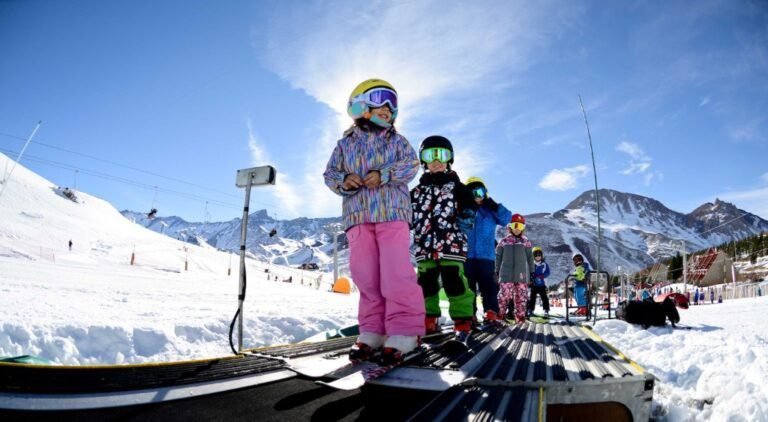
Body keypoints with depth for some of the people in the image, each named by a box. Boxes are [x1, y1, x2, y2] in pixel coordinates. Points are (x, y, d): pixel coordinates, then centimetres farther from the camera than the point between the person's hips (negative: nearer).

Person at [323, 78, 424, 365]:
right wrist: (344, 180, -9)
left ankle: (403, 333, -5)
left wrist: (384, 174, -15)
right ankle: (373, 332, 10)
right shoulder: (346, 143, 17)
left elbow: (411, 165, 1)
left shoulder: (396, 140, 14)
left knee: (396, 273, -12)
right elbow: (330, 174, 14)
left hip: (391, 212, -2)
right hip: (358, 215, 3)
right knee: (365, 275, 1)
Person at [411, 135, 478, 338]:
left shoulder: (456, 186, 9)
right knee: (426, 282, 6)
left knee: (453, 280, -10)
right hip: (424, 245, 4)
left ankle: (463, 320, -1)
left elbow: (469, 205, 2)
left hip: (450, 243, -4)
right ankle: (429, 319, 19)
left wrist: (465, 219, -11)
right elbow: (409, 215, 22)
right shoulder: (417, 190, 18)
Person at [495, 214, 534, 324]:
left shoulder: (526, 241, 5)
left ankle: (520, 316, 15)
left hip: (521, 274, 1)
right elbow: (498, 256, 9)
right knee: (504, 294, -8)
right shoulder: (504, 241, 4)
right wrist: (497, 271, 8)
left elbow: (530, 257, 10)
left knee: (521, 297, 5)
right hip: (506, 274, -1)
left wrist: (531, 272, 10)